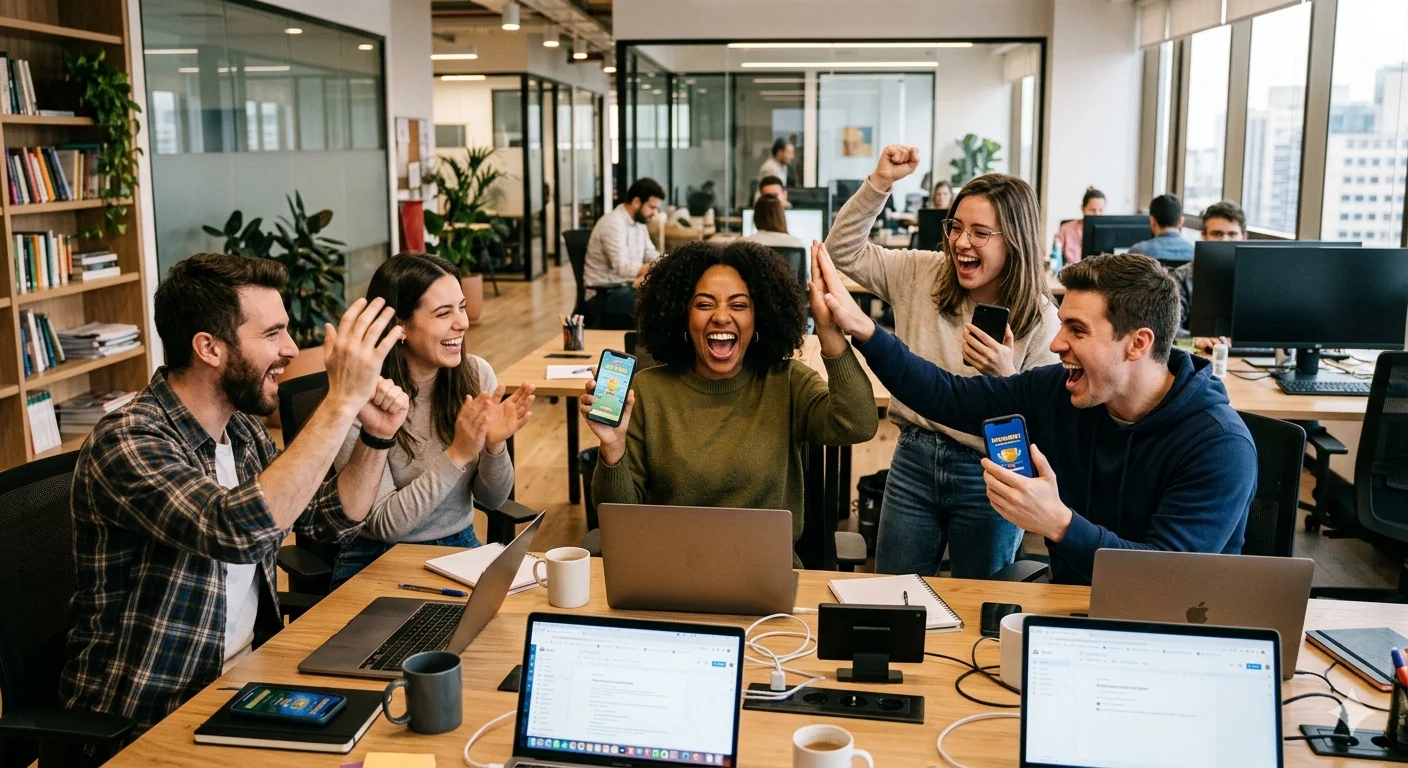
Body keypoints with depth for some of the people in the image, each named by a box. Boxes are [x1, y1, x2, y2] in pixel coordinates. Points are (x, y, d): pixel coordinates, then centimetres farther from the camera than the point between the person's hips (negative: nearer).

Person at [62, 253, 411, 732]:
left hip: (245, 669, 7)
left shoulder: (242, 428, 3)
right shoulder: (127, 442, -21)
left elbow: (330, 519, 13)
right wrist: (342, 400, -33)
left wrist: (376, 436, -4)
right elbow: (239, 530, -37)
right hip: (149, 711, -7)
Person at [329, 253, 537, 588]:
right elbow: (384, 523, -17)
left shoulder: (477, 374, -6)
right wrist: (457, 455, -26)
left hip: (461, 547, 4)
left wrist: (494, 445, -20)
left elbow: (493, 498, 0)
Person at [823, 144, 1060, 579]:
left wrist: (1004, 376, -29)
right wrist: (879, 183, -9)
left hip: (986, 475, -3)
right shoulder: (923, 275, -1)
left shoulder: (1040, 320, -11)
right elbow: (845, 251, 0)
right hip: (914, 458, 3)